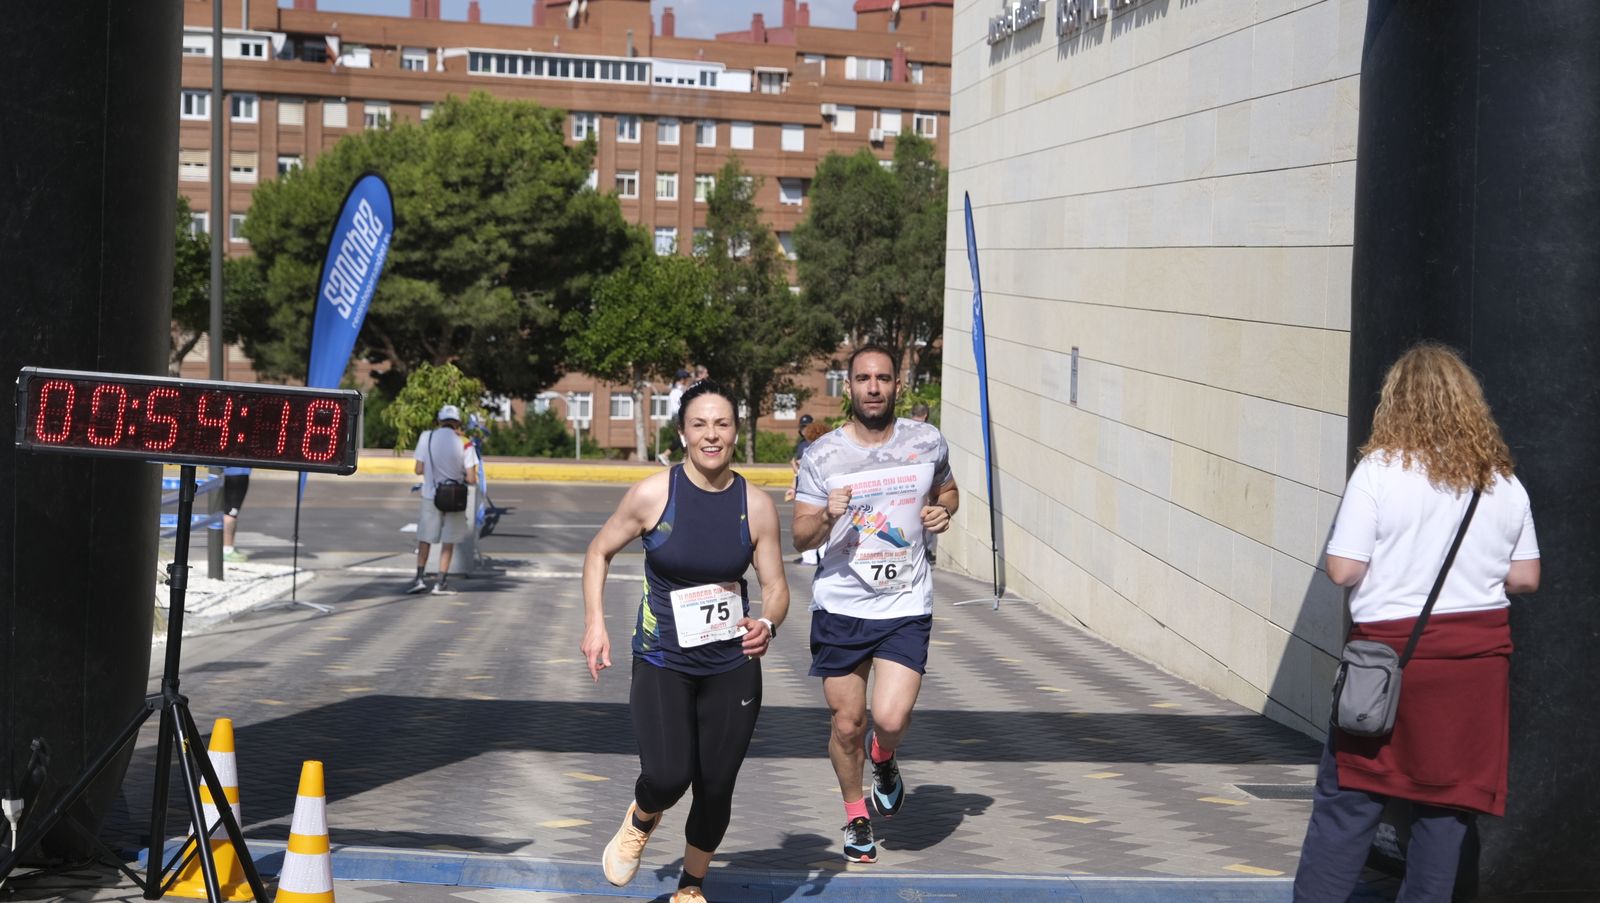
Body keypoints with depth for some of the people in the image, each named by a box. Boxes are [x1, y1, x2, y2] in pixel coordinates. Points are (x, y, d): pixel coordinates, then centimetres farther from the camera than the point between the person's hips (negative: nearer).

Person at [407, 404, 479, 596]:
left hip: (430, 495, 1)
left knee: (424, 538, 15)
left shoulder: (426, 437, -6)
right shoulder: (464, 443, -9)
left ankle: (419, 578, 8)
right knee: (448, 541, 11)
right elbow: (471, 479, -12)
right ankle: (441, 583, 9)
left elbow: (419, 469, -3)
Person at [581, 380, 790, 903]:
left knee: (716, 789, 6)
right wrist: (594, 621, -5)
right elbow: (599, 552, 5)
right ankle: (640, 822, 18)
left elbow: (776, 586, 2)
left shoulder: (757, 506, -4)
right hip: (662, 663, -2)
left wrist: (768, 624, -19)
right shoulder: (654, 494, -10)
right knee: (667, 777, -20)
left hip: (732, 668, 2)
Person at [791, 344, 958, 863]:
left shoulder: (927, 443, 1)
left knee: (891, 718, -15)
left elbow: (948, 491, 21)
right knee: (847, 724, 6)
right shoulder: (821, 456, -4)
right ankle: (856, 817, 32)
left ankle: (884, 760, 23)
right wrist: (827, 517, -23)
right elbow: (800, 537, -1)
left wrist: (943, 511, -2)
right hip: (840, 607, 0)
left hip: (906, 607, 0)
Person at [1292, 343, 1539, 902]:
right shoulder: (1503, 482, 3)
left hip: (1393, 647, -3)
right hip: (1480, 652, 4)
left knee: (1346, 802, 3)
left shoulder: (1379, 470, -10)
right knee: (1447, 803, 10)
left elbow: (1343, 570, -13)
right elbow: (1525, 578, 5)